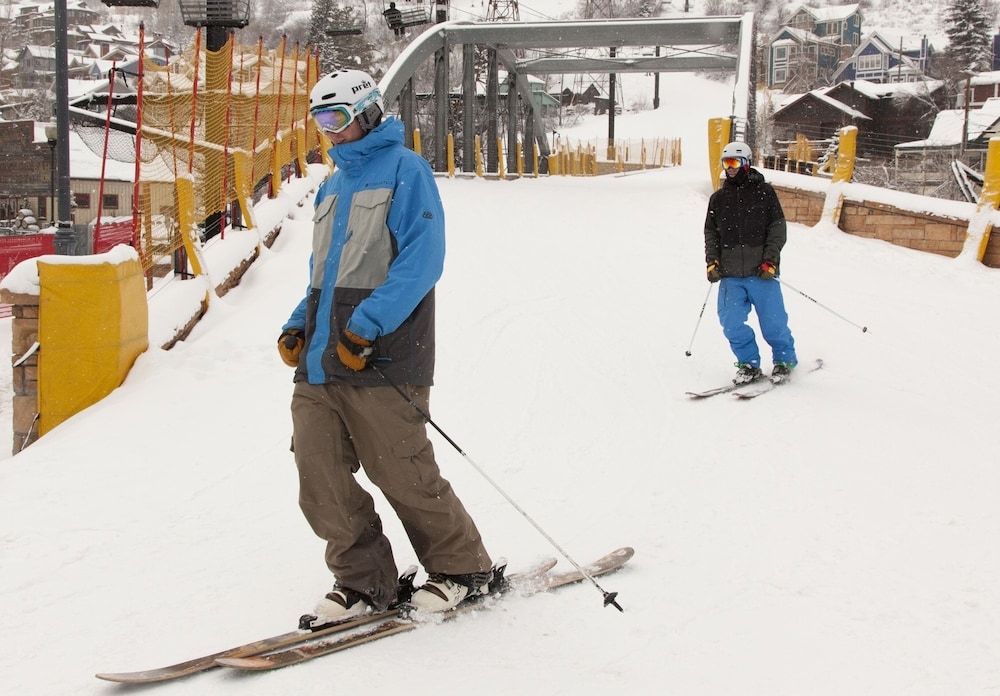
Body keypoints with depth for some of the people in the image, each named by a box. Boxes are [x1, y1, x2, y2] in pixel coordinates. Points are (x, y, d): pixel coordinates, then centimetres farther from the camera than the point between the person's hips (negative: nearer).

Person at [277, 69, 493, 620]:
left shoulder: (404, 169, -3)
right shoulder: (333, 185, 22)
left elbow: (422, 258, -14)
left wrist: (368, 325, -21)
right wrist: (298, 326, 12)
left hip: (380, 356, -8)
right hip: (319, 358, 8)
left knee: (402, 473, -3)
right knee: (319, 474, 0)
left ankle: (462, 568, 17)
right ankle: (363, 581, 15)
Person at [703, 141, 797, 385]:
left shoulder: (763, 192, 2)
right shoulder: (718, 198, 13)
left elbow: (778, 228, -1)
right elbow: (711, 232, 18)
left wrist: (770, 259, -10)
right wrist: (712, 260, 3)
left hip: (761, 272, -3)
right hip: (731, 274, 3)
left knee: (772, 321, 0)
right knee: (731, 323, -4)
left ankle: (784, 360, 22)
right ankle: (749, 364, 13)